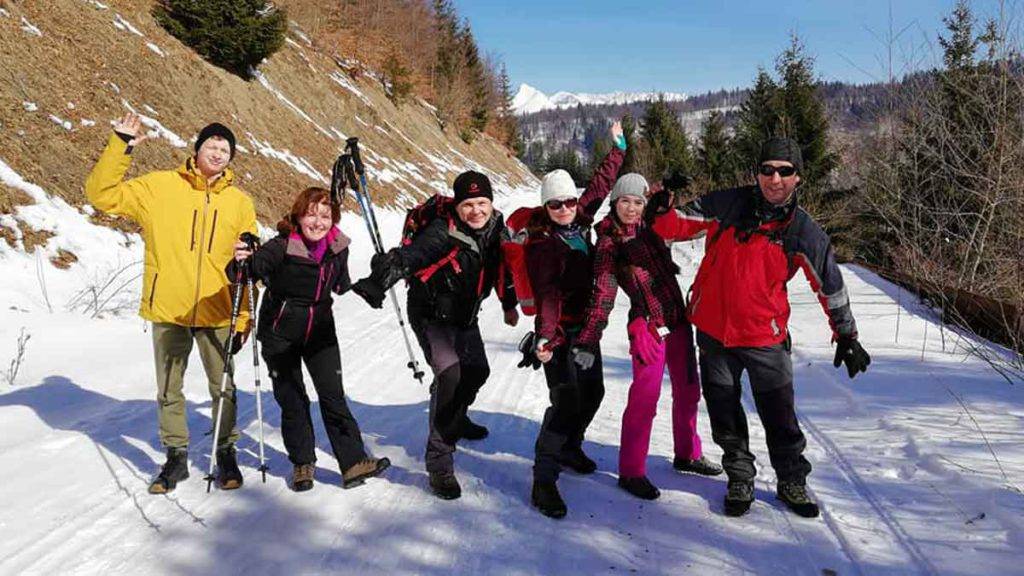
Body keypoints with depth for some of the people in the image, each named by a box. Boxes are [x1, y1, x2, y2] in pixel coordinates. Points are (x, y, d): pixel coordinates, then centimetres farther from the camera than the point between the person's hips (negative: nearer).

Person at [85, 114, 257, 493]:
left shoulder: (240, 203, 4)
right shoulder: (158, 187, 2)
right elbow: (101, 194, -2)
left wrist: (243, 319, -1)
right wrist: (120, 147, -11)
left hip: (217, 314, 0)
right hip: (167, 310, 0)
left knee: (223, 389, 10)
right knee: (168, 391, 12)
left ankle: (226, 454, 26)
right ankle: (176, 456, 28)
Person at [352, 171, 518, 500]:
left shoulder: (496, 230, -5)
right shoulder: (443, 233, -27)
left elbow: (504, 269, 14)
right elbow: (408, 256, -44)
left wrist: (509, 305, 27)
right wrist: (378, 282, -63)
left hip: (466, 317, 8)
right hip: (431, 316, -7)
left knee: (477, 372, 19)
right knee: (450, 374, -25)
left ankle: (455, 418, 50)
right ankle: (440, 462, -17)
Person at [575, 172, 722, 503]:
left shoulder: (651, 230, 7)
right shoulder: (609, 244, -7)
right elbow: (603, 295, -12)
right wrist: (588, 341, -19)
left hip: (678, 320, 7)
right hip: (647, 326, -7)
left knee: (688, 391, 17)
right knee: (644, 399, -7)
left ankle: (687, 454, 36)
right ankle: (631, 472, 8)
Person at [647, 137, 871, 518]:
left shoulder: (805, 234, -6)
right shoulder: (727, 206, -6)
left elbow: (830, 287, 4)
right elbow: (679, 225, 1)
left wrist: (846, 337, 7)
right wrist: (661, 212, -22)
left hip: (764, 336, -1)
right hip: (712, 330, 1)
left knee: (780, 416, 8)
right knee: (725, 414, 12)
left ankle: (792, 481, 30)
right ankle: (740, 478, 31)